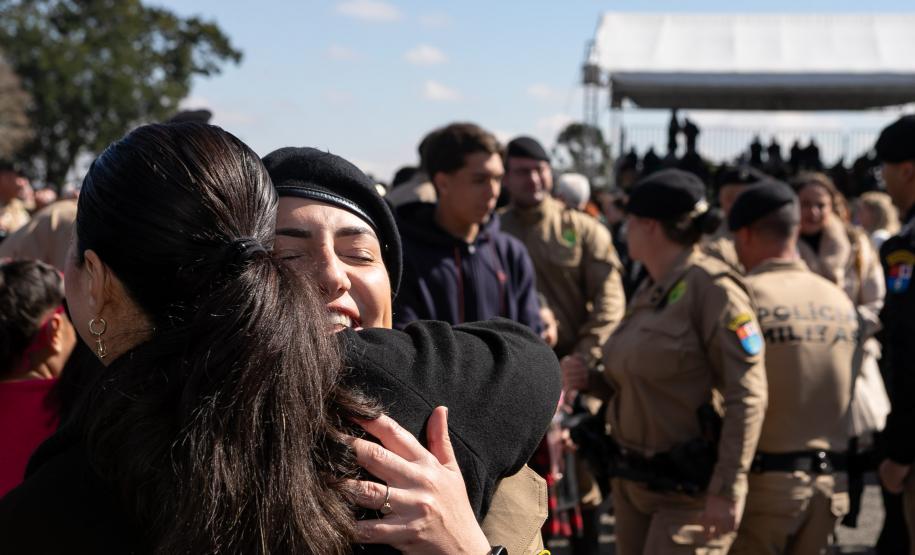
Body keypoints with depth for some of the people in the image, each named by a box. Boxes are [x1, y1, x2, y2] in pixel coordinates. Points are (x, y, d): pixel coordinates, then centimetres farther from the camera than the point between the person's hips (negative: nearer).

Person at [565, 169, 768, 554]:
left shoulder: (711, 287, -16)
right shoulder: (648, 291, 10)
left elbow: (747, 396, -21)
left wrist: (727, 489, -23)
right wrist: (590, 381, 3)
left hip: (689, 487, -8)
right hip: (631, 479, 8)